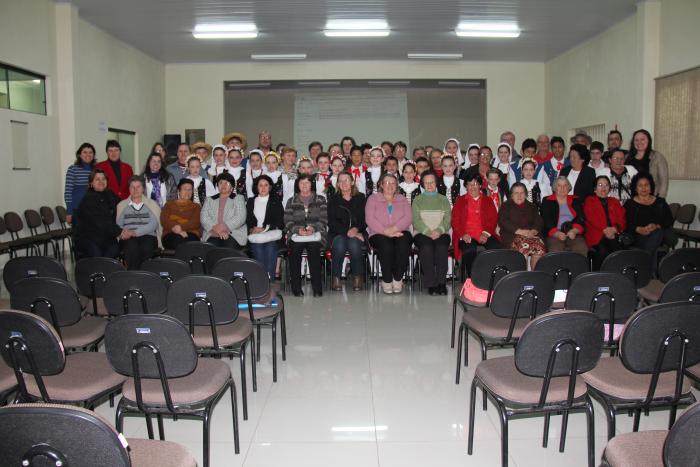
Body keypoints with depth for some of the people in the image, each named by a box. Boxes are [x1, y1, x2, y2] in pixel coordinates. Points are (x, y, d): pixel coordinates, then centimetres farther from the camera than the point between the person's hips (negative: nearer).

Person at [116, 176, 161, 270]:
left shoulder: (152, 204, 17)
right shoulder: (121, 205, 23)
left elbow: (153, 224, 1)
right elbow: (118, 224, 10)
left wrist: (134, 232, -12)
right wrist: (123, 233, -15)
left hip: (148, 236, 0)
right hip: (128, 238, 1)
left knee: (146, 247, -36)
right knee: (132, 247, -36)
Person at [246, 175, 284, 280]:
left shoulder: (276, 202, 15)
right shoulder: (251, 201, 21)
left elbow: (280, 223, 6)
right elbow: (247, 220, 15)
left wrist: (264, 228, -7)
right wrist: (251, 229, -6)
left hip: (272, 235, -1)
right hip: (255, 236, 1)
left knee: (270, 247, -29)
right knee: (257, 247, -27)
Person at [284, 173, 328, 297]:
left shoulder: (320, 199, 17)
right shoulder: (292, 201, 20)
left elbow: (324, 219, 7)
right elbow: (287, 221, 9)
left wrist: (313, 228, -10)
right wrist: (297, 229, -10)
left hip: (315, 234, -1)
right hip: (297, 235, 2)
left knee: (313, 249, -31)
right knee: (294, 251, -27)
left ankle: (317, 288, -26)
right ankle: (296, 288, -19)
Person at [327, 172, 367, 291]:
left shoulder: (361, 198, 12)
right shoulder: (333, 199, 10)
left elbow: (365, 219, 4)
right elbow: (332, 221, -2)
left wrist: (356, 229, -17)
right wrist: (347, 232, -17)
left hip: (357, 233, 0)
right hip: (337, 234, 0)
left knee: (354, 244, -33)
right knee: (339, 244, -34)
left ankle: (357, 277, -17)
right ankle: (336, 278, -22)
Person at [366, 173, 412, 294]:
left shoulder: (402, 200, 21)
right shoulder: (373, 199, 15)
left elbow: (407, 218, 3)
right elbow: (369, 219, -2)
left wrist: (393, 229, -16)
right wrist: (385, 232, -16)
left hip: (399, 232, 2)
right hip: (379, 234, -1)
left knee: (403, 243, -33)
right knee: (386, 245, -35)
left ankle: (398, 279, -21)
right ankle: (387, 280, -23)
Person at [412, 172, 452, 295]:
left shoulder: (444, 200, 20)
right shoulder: (417, 200, 17)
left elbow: (447, 220, 6)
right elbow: (416, 220, 2)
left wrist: (438, 231, -15)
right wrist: (429, 232, -14)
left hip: (441, 233, 1)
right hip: (422, 233, -1)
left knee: (441, 247, -33)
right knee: (427, 247, -34)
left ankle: (441, 282, -27)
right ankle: (431, 284, -30)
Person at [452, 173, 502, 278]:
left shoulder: (487, 200, 22)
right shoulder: (460, 201, 18)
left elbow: (493, 219, 10)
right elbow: (455, 221, 8)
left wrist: (485, 234, -8)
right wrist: (463, 234, -11)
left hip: (484, 235, 2)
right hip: (466, 236, -1)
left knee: (496, 247, -30)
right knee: (469, 250, -35)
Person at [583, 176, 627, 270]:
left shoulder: (615, 202, 27)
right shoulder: (589, 201, 18)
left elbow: (622, 219, 14)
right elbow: (591, 217, 0)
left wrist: (614, 229, -9)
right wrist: (605, 230, -14)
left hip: (614, 235, 3)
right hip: (596, 236, -3)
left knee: (619, 250, -29)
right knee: (602, 251, -33)